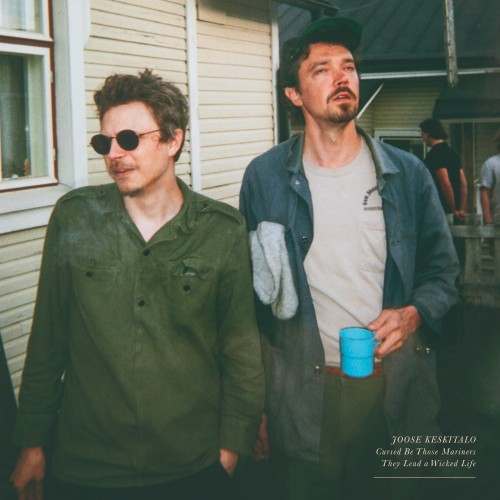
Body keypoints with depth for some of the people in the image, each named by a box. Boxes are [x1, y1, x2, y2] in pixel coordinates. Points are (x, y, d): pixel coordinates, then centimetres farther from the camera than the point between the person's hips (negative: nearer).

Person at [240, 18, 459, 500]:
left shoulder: (407, 173, 1)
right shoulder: (264, 178, -1)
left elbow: (442, 267, 9)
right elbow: (253, 294, 2)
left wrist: (414, 312, -13)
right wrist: (255, 404, 1)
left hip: (397, 385, 1)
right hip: (302, 393, -1)